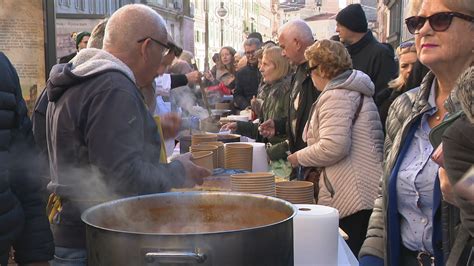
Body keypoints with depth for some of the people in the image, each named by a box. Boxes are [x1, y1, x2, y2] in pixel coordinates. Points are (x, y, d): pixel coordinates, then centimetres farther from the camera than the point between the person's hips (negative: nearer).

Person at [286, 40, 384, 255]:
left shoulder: (335, 96, -12)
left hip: (351, 198, -11)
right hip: (364, 195, 11)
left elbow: (333, 146, -24)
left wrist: (299, 158, -7)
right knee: (360, 256, 13)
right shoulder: (355, 91, 20)